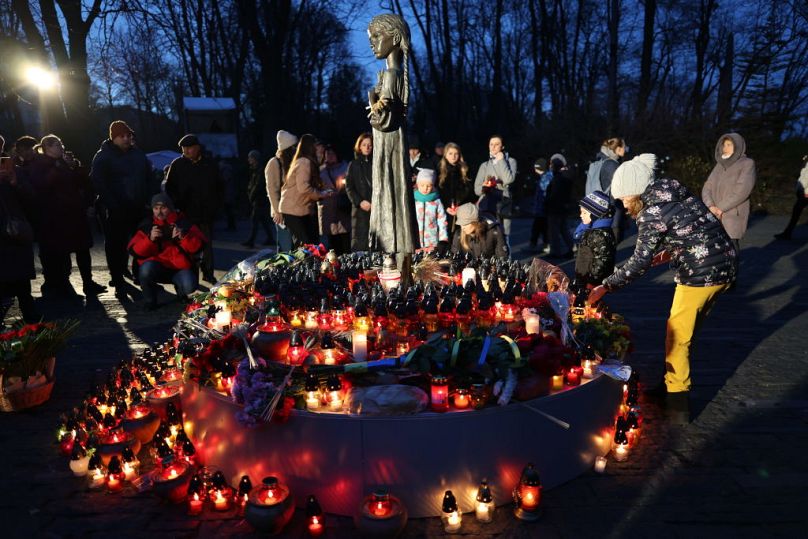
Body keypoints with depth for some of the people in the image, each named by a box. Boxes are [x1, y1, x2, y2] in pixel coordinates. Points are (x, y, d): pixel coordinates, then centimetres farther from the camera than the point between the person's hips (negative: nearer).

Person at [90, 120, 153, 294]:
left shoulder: (138, 154, 11)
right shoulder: (103, 156, -4)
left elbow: (148, 177, 15)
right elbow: (97, 182, -12)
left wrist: (146, 199, 3)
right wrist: (112, 205, -18)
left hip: (138, 208, 5)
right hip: (114, 211, -5)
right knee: (115, 245, 1)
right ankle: (118, 281, 8)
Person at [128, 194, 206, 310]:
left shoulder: (184, 223, 0)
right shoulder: (147, 225, 4)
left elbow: (198, 247, -8)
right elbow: (135, 251, -3)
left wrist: (183, 236, -25)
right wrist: (150, 239, -20)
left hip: (180, 267, -1)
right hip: (157, 266, 1)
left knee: (189, 286, -29)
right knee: (146, 268, -33)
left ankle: (180, 289, 13)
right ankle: (150, 301, -5)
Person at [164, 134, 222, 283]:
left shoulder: (210, 164, 6)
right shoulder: (177, 164, 3)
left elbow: (219, 187, 13)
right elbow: (169, 187, 5)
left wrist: (214, 205, 4)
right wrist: (178, 204, -6)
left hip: (206, 213, 1)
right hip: (186, 213, -1)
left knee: (207, 244, 5)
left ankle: (208, 273, 14)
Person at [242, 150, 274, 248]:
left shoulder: (261, 170, -12)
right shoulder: (254, 170, 17)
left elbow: (258, 185, -18)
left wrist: (251, 196, -13)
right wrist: (250, 194, 7)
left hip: (260, 199, -9)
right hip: (256, 199, 9)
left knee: (254, 219, -11)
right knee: (264, 220, 12)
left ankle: (251, 241, -12)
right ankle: (270, 238, 19)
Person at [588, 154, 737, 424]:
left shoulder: (651, 213, -17)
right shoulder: (676, 193, 8)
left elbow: (639, 263, -16)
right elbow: (697, 231, 14)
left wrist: (605, 287, -12)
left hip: (700, 274, -9)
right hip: (725, 264, 9)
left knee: (677, 335, 3)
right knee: (689, 330, 20)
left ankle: (677, 405, 10)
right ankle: (675, 381, 34)